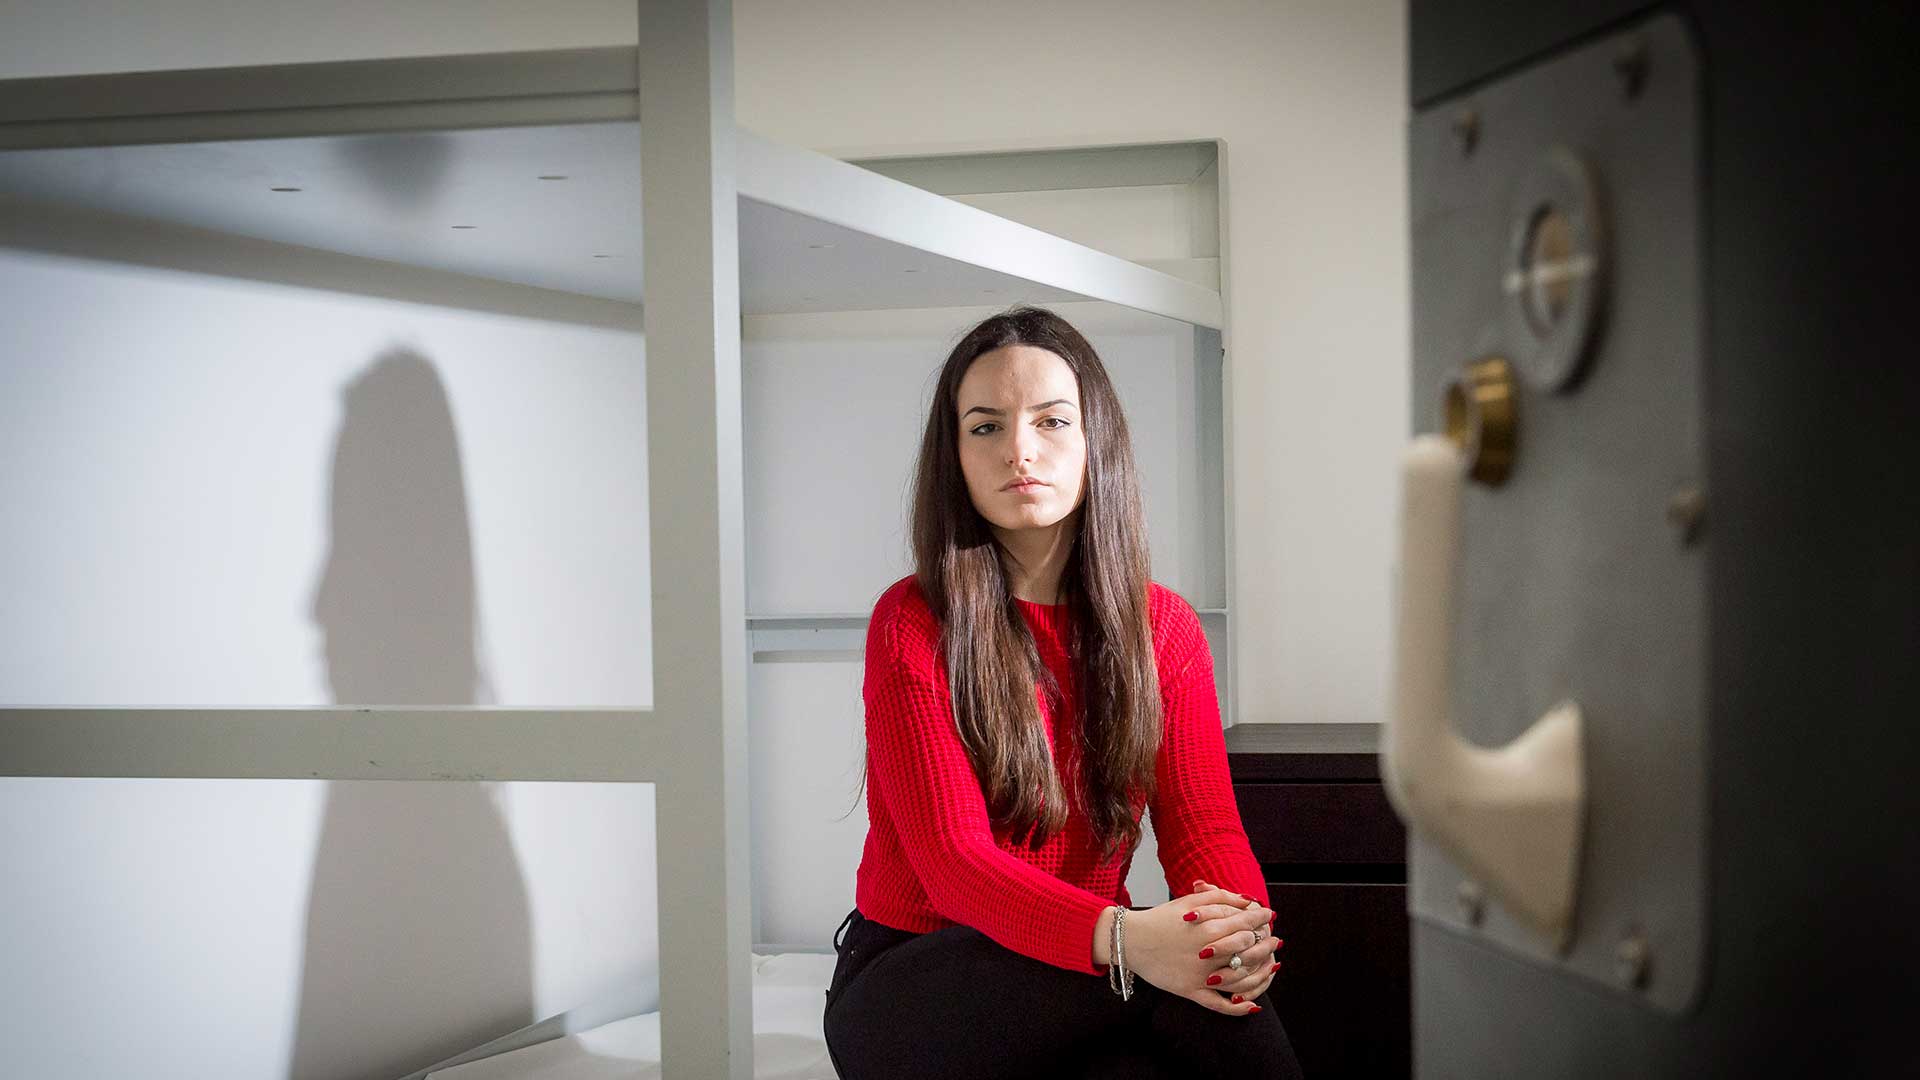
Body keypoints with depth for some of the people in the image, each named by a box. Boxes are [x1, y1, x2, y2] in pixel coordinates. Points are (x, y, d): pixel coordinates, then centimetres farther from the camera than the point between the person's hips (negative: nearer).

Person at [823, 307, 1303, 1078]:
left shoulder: (1164, 627, 4)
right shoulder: (913, 625, -10)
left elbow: (1203, 825, -5)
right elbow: (953, 858, -20)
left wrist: (1241, 925, -30)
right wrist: (1121, 938, -38)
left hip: (1079, 986, 4)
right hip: (910, 992, -3)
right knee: (1169, 976, -33)